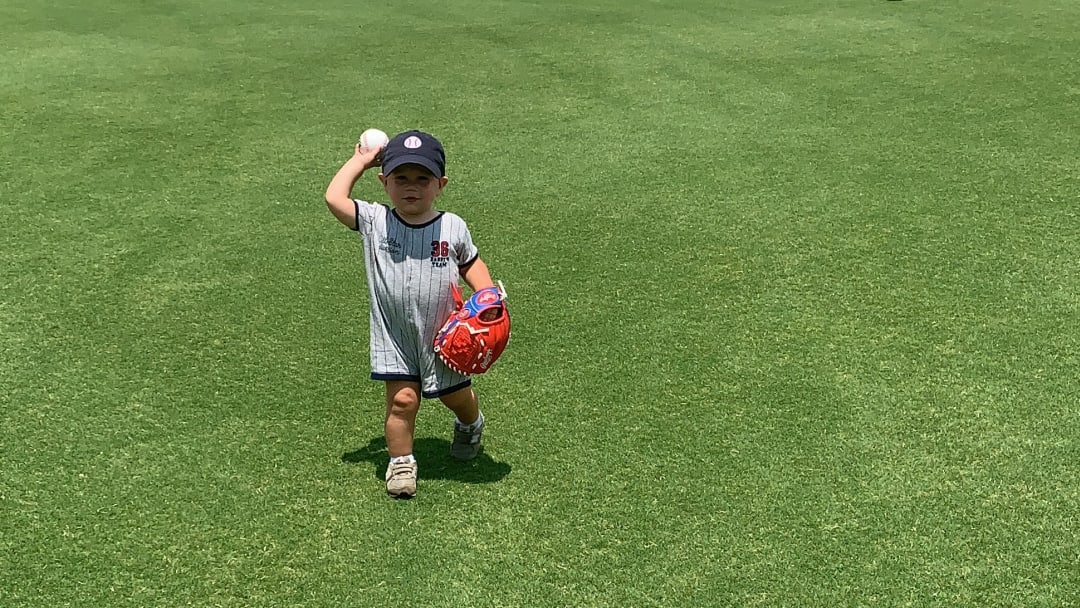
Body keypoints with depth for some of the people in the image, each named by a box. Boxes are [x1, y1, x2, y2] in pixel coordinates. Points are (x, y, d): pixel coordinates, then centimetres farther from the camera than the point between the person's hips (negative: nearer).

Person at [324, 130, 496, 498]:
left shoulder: (452, 227, -7)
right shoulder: (374, 222, -10)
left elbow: (471, 265, 6)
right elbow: (334, 198, -17)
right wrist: (359, 161, -5)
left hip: (442, 334, 1)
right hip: (394, 335, -1)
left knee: (456, 394, 16)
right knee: (402, 398, -6)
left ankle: (470, 425, 51)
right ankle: (400, 462, 16)